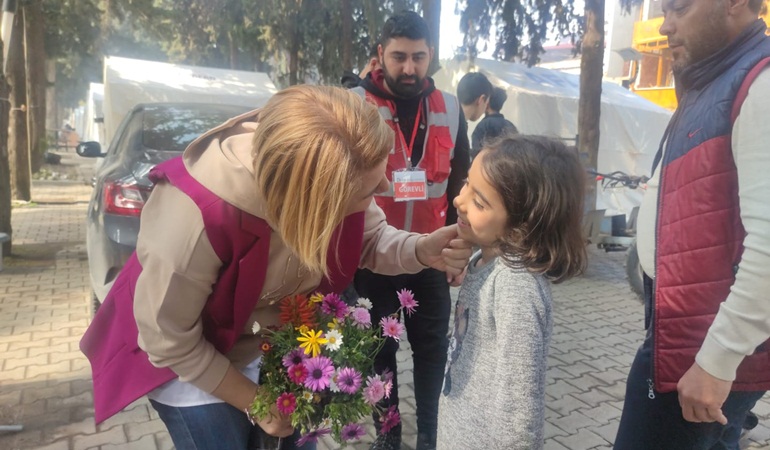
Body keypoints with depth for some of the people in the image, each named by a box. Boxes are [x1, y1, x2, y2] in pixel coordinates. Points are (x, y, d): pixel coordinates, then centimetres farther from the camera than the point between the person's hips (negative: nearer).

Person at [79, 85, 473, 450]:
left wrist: (422, 250, -30)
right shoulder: (194, 215, -39)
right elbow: (169, 340, -24)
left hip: (274, 340, 5)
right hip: (187, 356, -4)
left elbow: (371, 240, -8)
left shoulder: (340, 172, -26)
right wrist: (255, 401, -12)